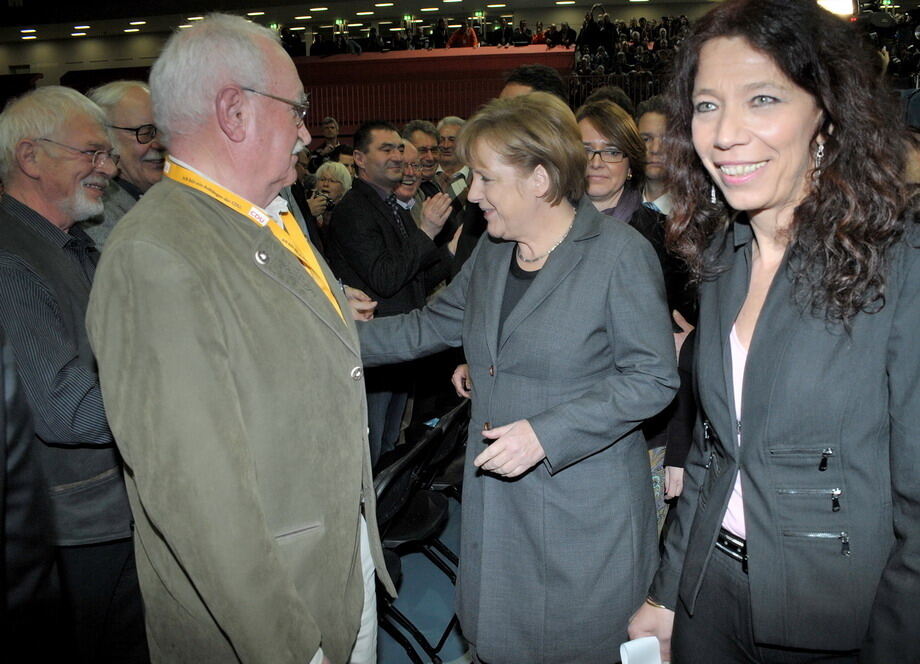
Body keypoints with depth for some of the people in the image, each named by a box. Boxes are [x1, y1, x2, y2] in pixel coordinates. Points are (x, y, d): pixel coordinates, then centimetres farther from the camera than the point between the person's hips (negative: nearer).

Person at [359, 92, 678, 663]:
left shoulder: (621, 254, -16)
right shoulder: (493, 250, 5)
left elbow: (654, 378, -16)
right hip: (497, 499, 6)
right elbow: (432, 326, 13)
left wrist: (545, 433, -23)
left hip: (585, 505, -6)